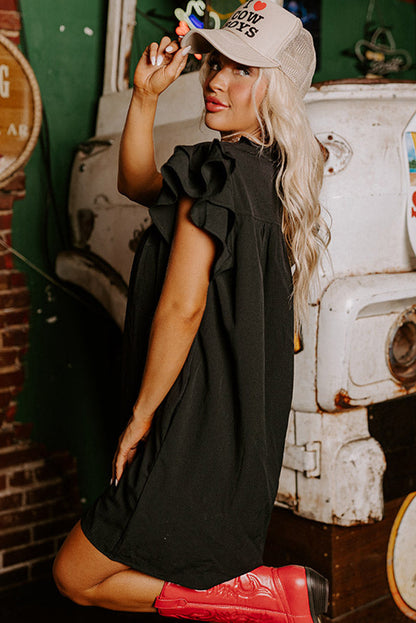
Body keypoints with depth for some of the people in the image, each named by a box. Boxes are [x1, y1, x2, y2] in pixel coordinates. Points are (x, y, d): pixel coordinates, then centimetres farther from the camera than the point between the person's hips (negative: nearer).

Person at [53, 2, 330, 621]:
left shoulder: (217, 172, -19)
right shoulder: (266, 172, 8)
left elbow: (182, 306, -22)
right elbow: (138, 183, 20)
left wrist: (140, 416, -11)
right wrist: (146, 94, 8)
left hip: (197, 441, -9)